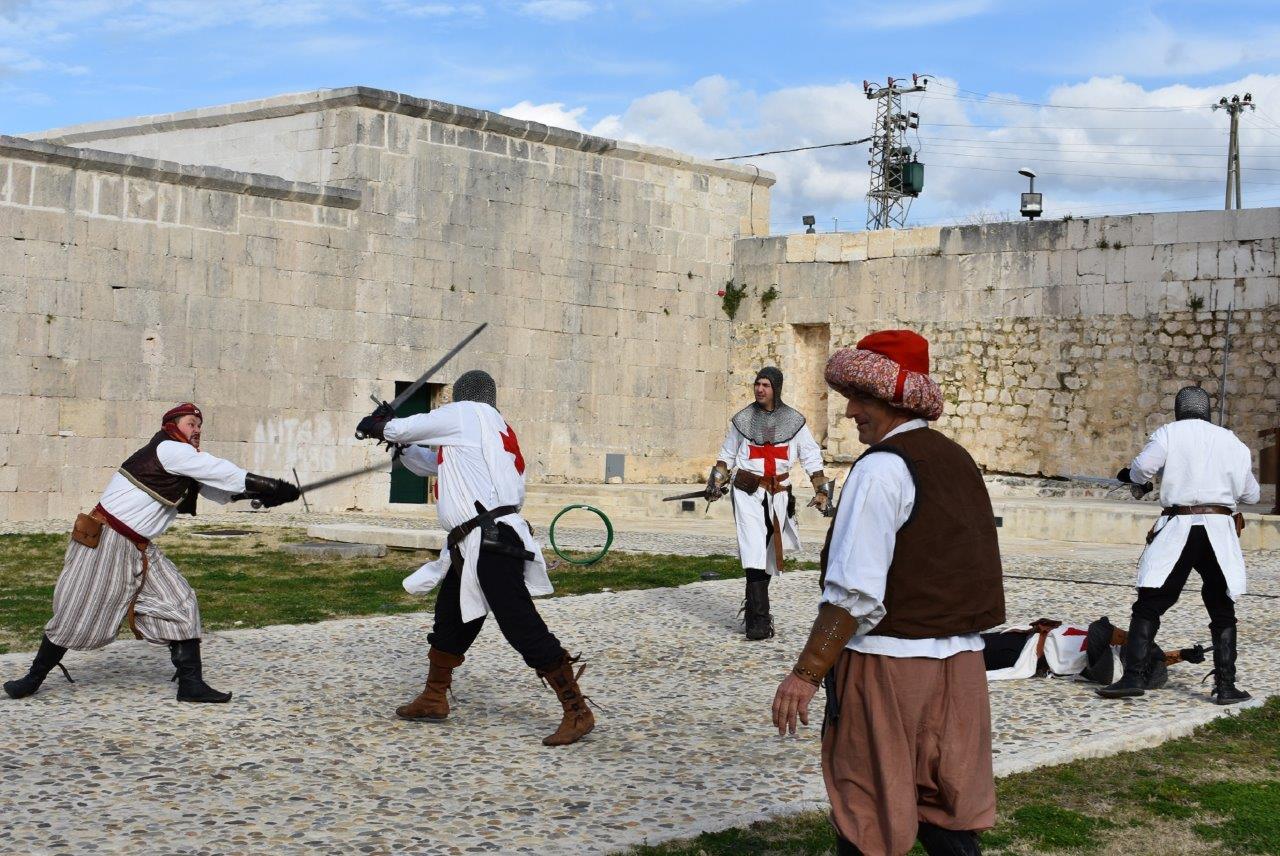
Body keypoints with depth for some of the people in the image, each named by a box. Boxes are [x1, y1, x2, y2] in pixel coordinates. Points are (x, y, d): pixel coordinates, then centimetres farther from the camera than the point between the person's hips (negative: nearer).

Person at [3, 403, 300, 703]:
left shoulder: (186, 462, 12)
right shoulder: (168, 450, -15)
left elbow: (220, 490, 8)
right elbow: (223, 473, -17)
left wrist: (262, 493, -7)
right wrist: (274, 487, -14)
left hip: (140, 549, 9)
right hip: (105, 541, -9)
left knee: (181, 605, -1)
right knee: (76, 615, 1)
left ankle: (191, 683, 1)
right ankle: (35, 677, 20)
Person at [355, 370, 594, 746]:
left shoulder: (466, 414, -3)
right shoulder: (495, 428, 23)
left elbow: (405, 428, 5)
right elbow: (430, 463, 31)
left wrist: (377, 426, 25)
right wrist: (395, 437, 23)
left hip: (491, 545, -11)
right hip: (472, 546, 11)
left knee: (523, 628, -12)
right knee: (450, 618, 21)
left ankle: (577, 712, -11)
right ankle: (433, 699, 35)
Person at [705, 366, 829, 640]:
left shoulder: (793, 421, 3)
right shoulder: (743, 419, 4)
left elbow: (811, 456, 7)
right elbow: (727, 455, 16)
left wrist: (821, 489, 0)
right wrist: (716, 481, 5)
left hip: (778, 493, 2)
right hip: (747, 492, -2)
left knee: (768, 554, 10)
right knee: (754, 551, -14)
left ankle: (754, 607, 26)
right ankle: (759, 619, -17)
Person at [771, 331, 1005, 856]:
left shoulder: (883, 467, -15)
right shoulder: (959, 460, 11)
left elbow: (855, 591, -22)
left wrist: (807, 673, -19)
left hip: (887, 666, -8)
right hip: (960, 660, 8)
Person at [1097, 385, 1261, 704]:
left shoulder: (1168, 433, 2)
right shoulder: (1232, 442, 11)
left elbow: (1142, 469, -14)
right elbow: (1251, 494, 15)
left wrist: (1127, 473, 8)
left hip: (1178, 527, -2)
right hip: (1220, 529, 2)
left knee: (1148, 608, 4)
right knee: (1222, 614, 14)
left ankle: (1134, 677, -5)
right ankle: (1225, 686, 9)